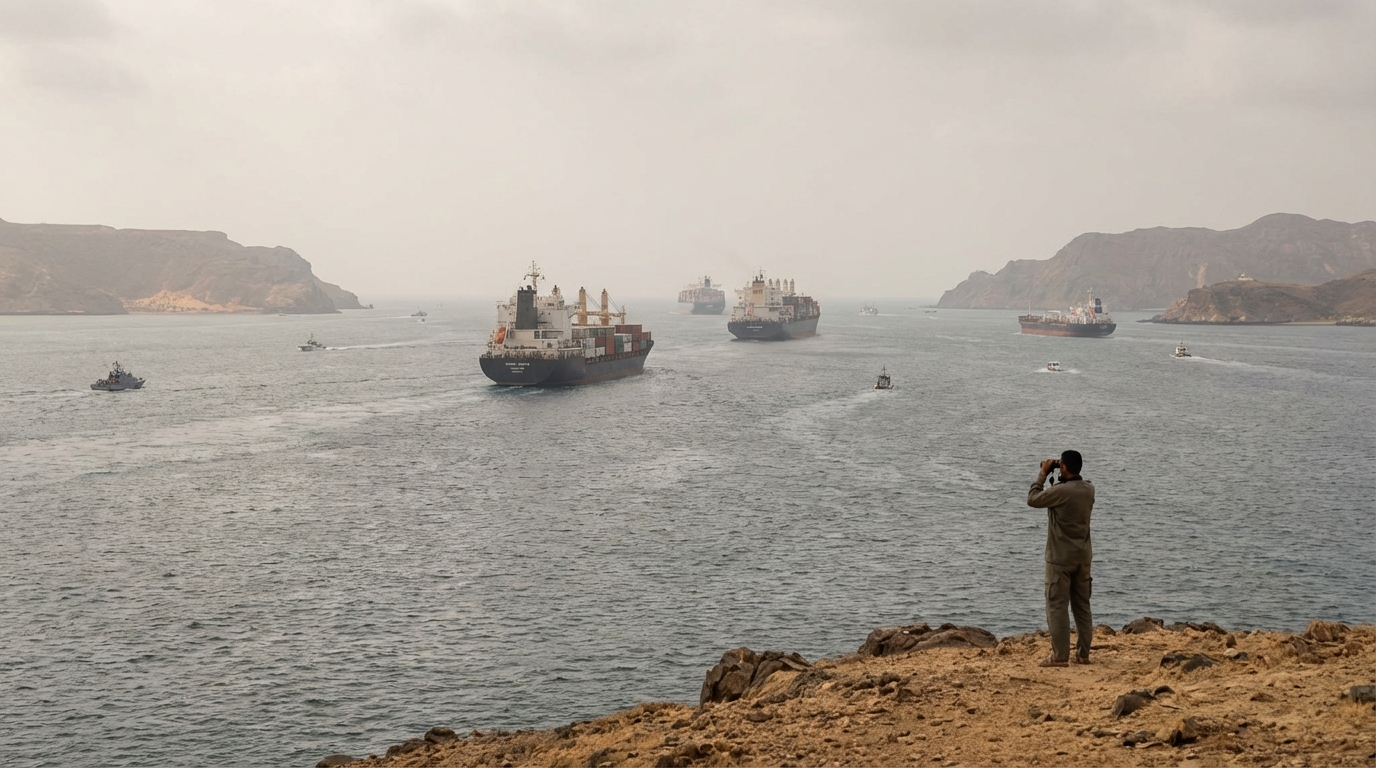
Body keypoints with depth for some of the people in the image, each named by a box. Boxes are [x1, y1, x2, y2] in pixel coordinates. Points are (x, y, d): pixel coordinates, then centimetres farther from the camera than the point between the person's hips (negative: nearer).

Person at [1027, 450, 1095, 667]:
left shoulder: (1060, 491, -20)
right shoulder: (1089, 489, 2)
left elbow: (1032, 499, -6)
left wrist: (1043, 474, 0)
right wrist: (1052, 478, 12)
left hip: (1061, 557, -7)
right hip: (1083, 556, 7)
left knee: (1057, 606, -2)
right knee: (1082, 606, 12)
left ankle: (1060, 656, -3)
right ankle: (1083, 653, 15)